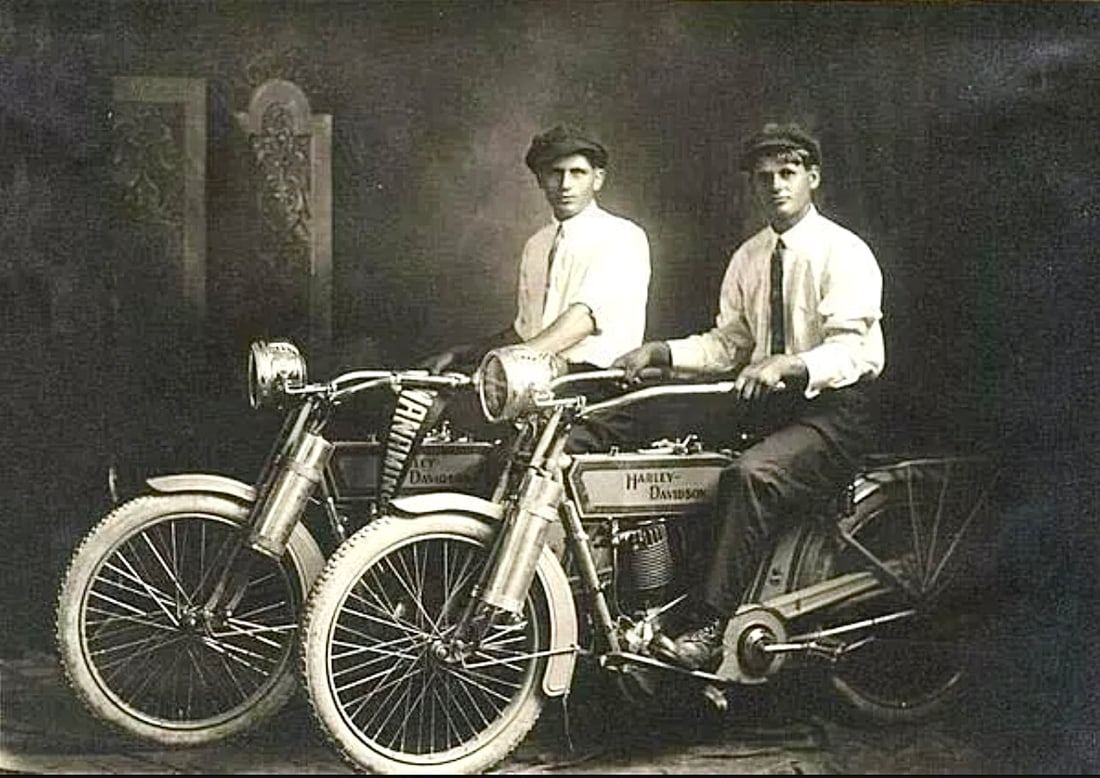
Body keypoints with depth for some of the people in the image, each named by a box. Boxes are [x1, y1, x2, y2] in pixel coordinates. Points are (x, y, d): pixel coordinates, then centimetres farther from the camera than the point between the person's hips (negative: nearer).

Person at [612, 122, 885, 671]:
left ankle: (711, 630, -29)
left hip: (835, 412, -7)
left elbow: (852, 351, -19)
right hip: (768, 407, 8)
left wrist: (787, 365, -38)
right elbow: (727, 344, 11)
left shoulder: (844, 253, -9)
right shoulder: (748, 259, 13)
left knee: (749, 475, -32)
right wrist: (660, 352, -6)